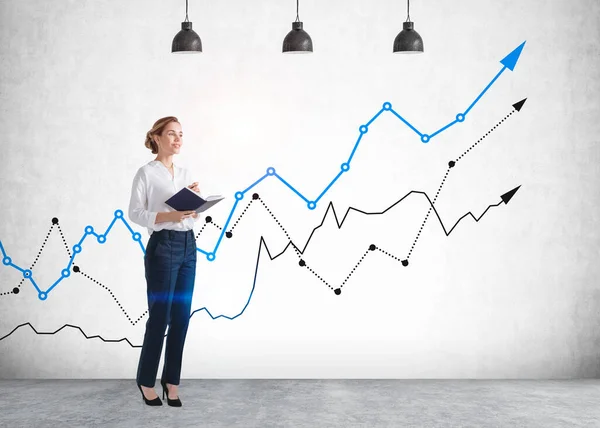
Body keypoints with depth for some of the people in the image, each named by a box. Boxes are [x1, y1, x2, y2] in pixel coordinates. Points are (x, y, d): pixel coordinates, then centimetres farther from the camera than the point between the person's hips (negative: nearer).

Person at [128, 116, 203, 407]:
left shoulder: (185, 173, 13)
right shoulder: (146, 173, -5)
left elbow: (197, 211, 14)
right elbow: (135, 213, -11)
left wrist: (197, 197, -6)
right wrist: (168, 216, -22)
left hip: (188, 245, 6)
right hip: (162, 246, -6)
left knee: (181, 317, 7)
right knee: (159, 317, -1)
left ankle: (171, 380, 17)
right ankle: (146, 380, 16)